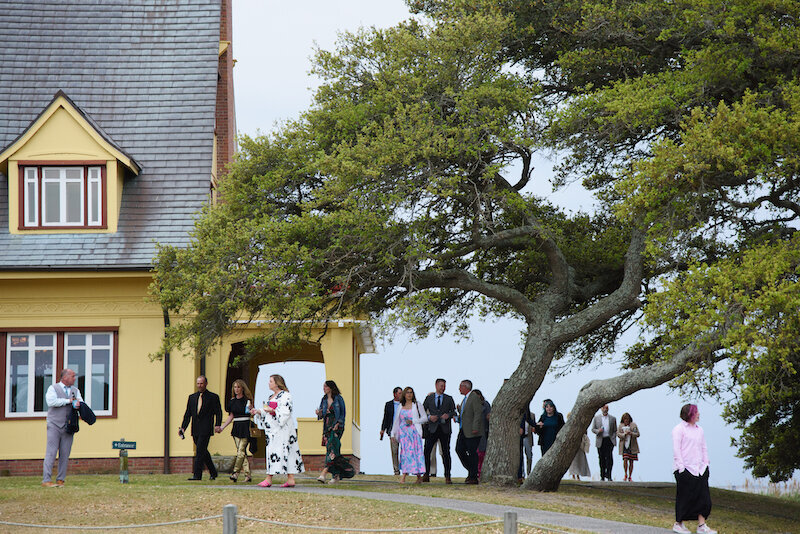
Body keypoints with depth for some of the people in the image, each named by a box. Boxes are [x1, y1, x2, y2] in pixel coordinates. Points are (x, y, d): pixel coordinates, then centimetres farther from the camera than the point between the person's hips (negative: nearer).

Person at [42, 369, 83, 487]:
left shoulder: (75, 390, 16)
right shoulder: (53, 388, 2)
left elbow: (81, 402, 3)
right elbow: (51, 402, -15)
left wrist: (78, 403, -22)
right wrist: (68, 401, -12)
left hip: (68, 427, 4)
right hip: (54, 425, -4)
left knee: (65, 454, 1)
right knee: (51, 452, -9)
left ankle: (60, 479, 6)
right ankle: (46, 480, -11)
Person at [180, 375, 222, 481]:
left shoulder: (213, 397, 3)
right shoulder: (192, 397, 16)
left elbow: (218, 413, 0)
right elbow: (187, 414, 16)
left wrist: (217, 425, -15)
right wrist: (183, 427, 5)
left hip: (206, 429, -6)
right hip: (195, 430, 6)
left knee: (200, 451, -13)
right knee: (203, 452, 12)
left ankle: (197, 474, -15)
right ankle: (213, 472, 26)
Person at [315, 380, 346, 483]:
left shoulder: (338, 399, -2)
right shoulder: (324, 400, 13)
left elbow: (342, 414, -1)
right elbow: (321, 415, 14)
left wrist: (337, 424, -13)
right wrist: (319, 413, -9)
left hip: (337, 427, -6)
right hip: (327, 427, 6)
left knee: (331, 448, -17)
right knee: (330, 450, 4)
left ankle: (323, 473, -28)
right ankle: (336, 475, 12)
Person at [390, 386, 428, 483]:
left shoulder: (417, 405, 6)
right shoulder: (401, 407, 16)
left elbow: (425, 418, 2)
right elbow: (396, 421, 20)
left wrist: (412, 421, -9)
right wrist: (393, 434, 14)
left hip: (414, 431, -3)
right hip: (403, 431, 3)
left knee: (415, 452, -9)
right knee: (404, 452, -6)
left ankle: (419, 476, -3)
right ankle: (403, 477, -7)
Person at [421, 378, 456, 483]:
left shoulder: (449, 399, 10)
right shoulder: (429, 398, 10)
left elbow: (454, 412, 8)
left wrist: (448, 415, -13)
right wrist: (429, 417, -8)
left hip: (445, 429, 0)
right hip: (432, 428, 0)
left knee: (446, 453, 1)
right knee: (427, 451, -9)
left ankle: (447, 477, 5)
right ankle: (426, 475, -1)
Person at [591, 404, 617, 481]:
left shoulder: (613, 418, 11)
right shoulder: (596, 418, 11)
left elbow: (615, 431, 11)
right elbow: (593, 429, 10)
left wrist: (613, 439, -3)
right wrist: (598, 431, -12)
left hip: (609, 440, -1)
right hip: (600, 441, 1)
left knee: (609, 458, -14)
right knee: (602, 459, 3)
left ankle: (608, 476, -13)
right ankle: (602, 476, 11)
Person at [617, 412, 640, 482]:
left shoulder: (633, 425, 4)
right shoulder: (621, 425, 8)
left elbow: (637, 434, 3)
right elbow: (618, 434, 4)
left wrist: (631, 433, -15)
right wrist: (624, 434, -14)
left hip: (632, 446, 0)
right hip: (624, 446, 0)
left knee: (631, 461, 3)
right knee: (625, 460, -15)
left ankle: (630, 477, 12)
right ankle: (626, 475, 2)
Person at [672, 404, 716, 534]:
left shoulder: (699, 430, 16)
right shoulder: (679, 429, -5)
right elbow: (676, 449, -9)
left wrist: (706, 464, 11)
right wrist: (681, 467, -15)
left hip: (699, 468, 6)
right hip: (685, 469, -6)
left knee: (703, 496, 0)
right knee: (684, 497, -1)